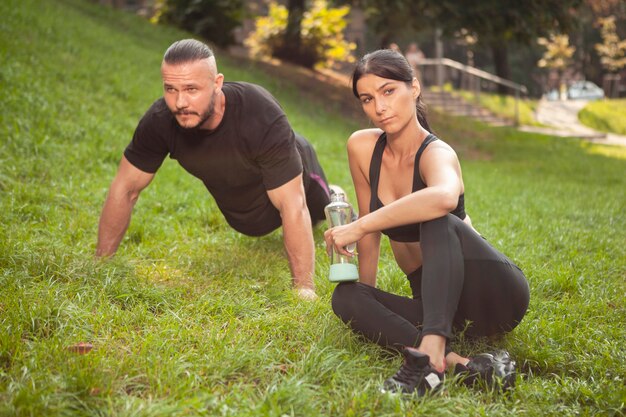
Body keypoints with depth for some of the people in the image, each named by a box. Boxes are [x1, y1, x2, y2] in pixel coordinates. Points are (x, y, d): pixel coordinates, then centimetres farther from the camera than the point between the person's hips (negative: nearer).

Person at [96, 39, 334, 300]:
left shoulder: (264, 118, -46)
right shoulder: (160, 120, -36)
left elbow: (292, 207, -43)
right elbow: (125, 190, -24)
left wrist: (304, 287, -45)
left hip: (293, 180, -3)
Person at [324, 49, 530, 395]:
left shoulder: (436, 153, -21)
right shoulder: (362, 147, -3)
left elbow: (444, 198, -46)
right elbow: (371, 228, 7)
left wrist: (358, 226, -39)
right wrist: (367, 311, 6)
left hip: (497, 296, -6)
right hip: (434, 299, 6)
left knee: (438, 223, -32)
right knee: (346, 296, -19)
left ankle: (431, 353, -47)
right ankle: (460, 364, -34)